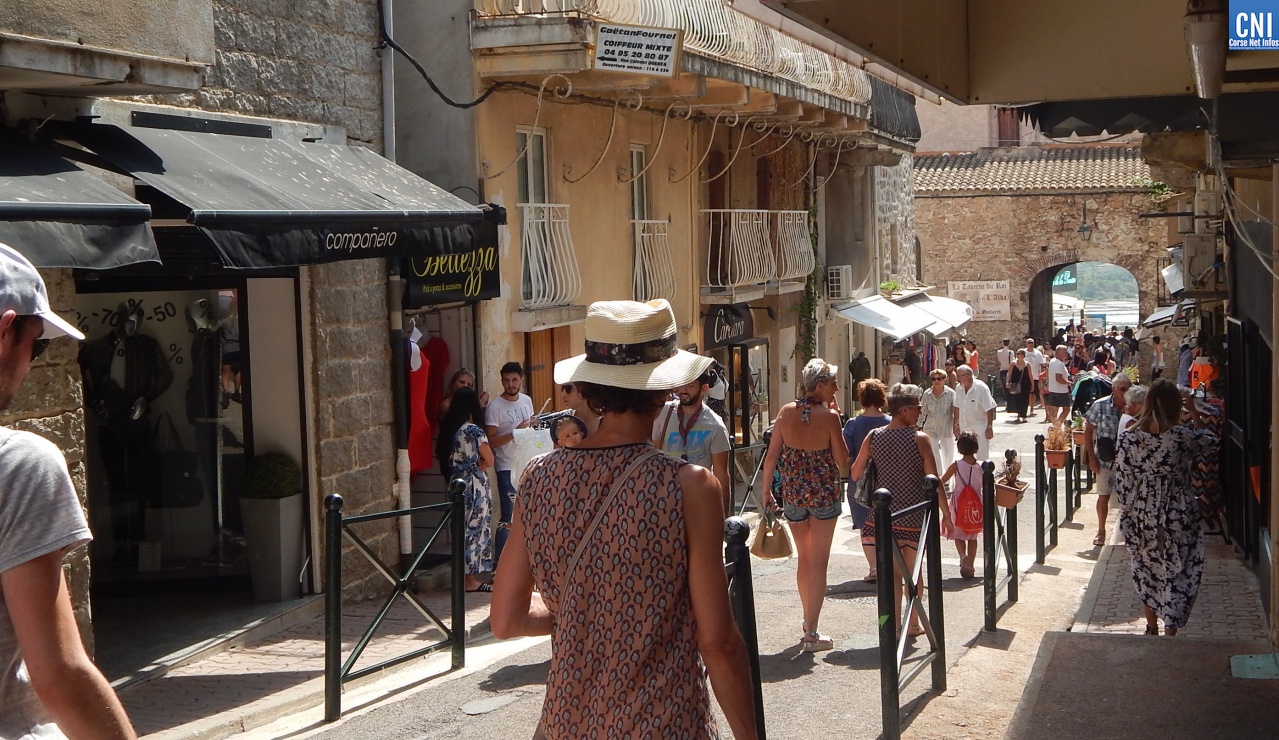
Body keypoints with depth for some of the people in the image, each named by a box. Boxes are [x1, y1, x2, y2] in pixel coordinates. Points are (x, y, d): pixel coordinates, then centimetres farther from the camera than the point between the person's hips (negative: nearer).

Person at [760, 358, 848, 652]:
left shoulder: (786, 412, -3)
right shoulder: (829, 417, -14)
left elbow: (771, 456, 0)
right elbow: (842, 461, -8)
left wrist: (766, 489, 10)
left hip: (793, 493, 4)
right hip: (824, 493, -4)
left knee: (803, 558, 19)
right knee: (819, 562, 2)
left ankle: (808, 621, 28)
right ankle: (811, 632, 0)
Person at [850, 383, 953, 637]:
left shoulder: (873, 437, -2)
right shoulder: (920, 439, -11)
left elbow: (855, 473, 4)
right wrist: (946, 513, -3)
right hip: (914, 516, -2)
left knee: (891, 572, 6)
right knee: (913, 571, 14)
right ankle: (913, 624, 23)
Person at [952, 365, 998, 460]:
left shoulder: (981, 388, -17)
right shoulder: (958, 388, 0)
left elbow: (989, 410, -14)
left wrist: (989, 428, -14)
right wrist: (956, 425, 12)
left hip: (980, 430, -6)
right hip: (964, 429, 6)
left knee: (982, 457, -4)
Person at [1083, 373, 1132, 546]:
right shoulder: (1100, 406, -9)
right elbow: (1088, 432, -3)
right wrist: (1092, 458, -6)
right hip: (1105, 460, -1)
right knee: (1103, 497, 8)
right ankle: (1101, 531, 24)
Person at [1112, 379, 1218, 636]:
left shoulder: (1128, 437, -9)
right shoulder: (1182, 435, -15)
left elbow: (1122, 482, -4)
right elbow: (1211, 442, 6)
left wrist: (1128, 509, 8)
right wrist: (1195, 413, 12)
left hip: (1141, 518, 3)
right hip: (1177, 517, -3)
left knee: (1146, 569, 19)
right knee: (1177, 573, 8)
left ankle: (1152, 626, 32)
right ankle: (1170, 630, 4)